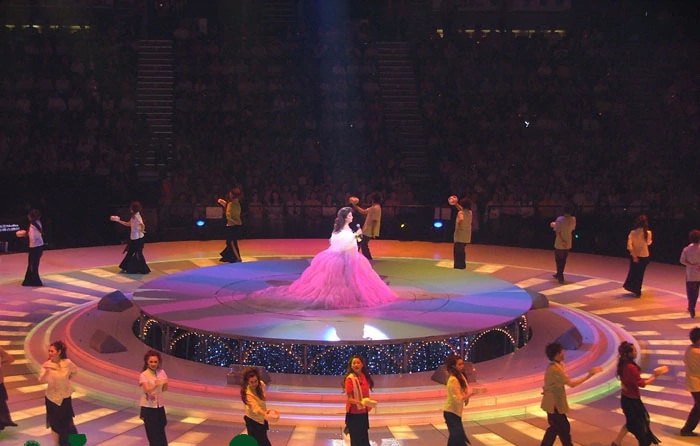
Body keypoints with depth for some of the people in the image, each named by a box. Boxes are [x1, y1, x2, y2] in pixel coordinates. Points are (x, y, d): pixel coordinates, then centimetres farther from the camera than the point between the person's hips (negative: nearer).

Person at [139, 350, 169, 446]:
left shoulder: (161, 372, 1)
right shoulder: (143, 375, -14)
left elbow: (165, 389, 7)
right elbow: (148, 390, -26)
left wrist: (165, 383, -15)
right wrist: (156, 385, -44)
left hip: (160, 406, 4)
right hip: (148, 408, -4)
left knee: (161, 433, 9)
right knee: (153, 434, -2)